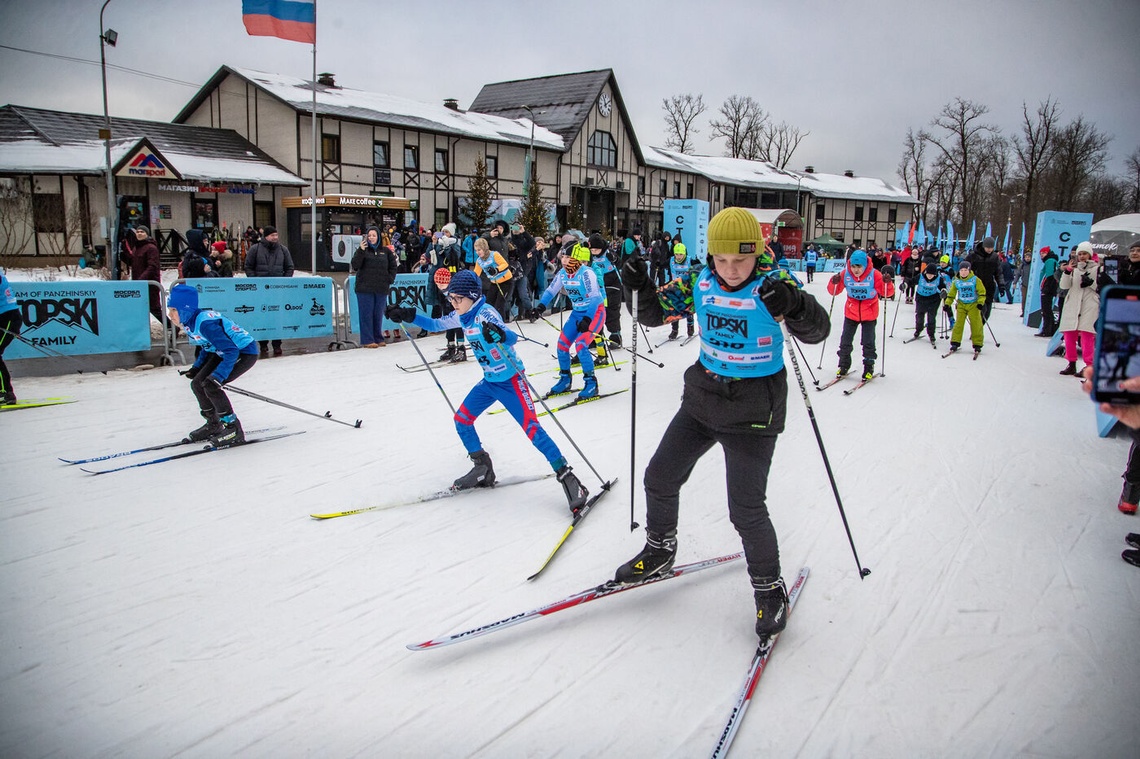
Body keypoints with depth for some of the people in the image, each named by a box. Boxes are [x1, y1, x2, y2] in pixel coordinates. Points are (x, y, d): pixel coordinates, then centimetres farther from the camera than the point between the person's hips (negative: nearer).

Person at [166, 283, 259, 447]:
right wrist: (196, 368, 8)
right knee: (197, 384, 7)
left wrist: (218, 377, -35)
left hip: (246, 352, -10)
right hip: (224, 351, 10)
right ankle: (213, 425, 25)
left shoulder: (205, 323, -29)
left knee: (210, 386, -20)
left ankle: (234, 429, -8)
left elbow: (231, 351, -31)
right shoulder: (189, 323, 0)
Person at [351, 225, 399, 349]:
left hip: (381, 289, 3)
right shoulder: (362, 250, 1)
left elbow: (393, 267, 17)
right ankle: (367, 340, 1)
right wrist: (361, 251, -20)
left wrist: (390, 279, 4)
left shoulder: (386, 251, 9)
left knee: (378, 314, 9)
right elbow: (355, 266, -10)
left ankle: (378, 338, 18)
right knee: (366, 315, -2)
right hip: (365, 288, -3)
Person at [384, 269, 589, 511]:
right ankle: (483, 469, 22)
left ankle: (566, 476, -13)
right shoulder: (461, 317, 2)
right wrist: (407, 316, 7)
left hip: (511, 380, -9)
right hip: (489, 382, 9)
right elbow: (435, 325, 18)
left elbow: (512, 338, -35)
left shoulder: (485, 313, -22)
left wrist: (499, 335, -57)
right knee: (461, 420, 7)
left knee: (531, 427, -17)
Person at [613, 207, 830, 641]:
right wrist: (639, 288, -18)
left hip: (753, 408, -5)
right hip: (703, 397, 5)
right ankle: (659, 552, 36)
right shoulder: (700, 281, -3)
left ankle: (769, 587, 18)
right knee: (659, 479, 11)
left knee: (746, 510, -6)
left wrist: (794, 307, -47)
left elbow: (816, 331, -25)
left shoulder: (773, 283, -15)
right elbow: (655, 313, 3)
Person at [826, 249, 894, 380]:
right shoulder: (845, 274, -13)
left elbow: (887, 293, -14)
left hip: (869, 314, -2)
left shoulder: (874, 274, -18)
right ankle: (844, 366, 23)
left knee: (868, 342, 3)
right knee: (845, 341, 8)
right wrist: (834, 282, -27)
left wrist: (887, 283, -34)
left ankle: (869, 368, 16)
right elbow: (834, 291, -7)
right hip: (851, 313, 2)